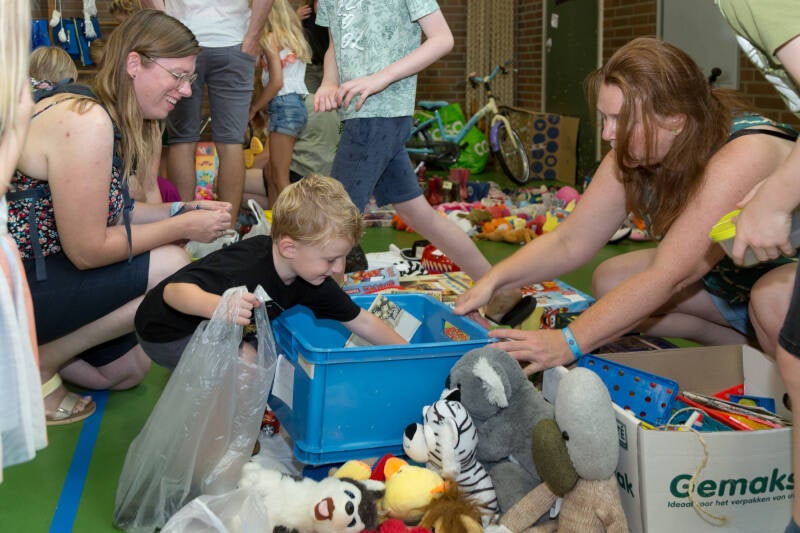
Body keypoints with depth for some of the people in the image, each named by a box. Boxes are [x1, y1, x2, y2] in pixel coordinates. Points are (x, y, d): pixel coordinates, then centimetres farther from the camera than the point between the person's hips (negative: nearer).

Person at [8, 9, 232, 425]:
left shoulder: (120, 120, 4)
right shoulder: (85, 122, -26)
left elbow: (109, 212, 10)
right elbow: (88, 250, -24)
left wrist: (183, 210, -1)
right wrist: (183, 227, -16)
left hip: (42, 265, 10)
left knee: (129, 371, 18)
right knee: (172, 268, -19)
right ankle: (37, 364, -6)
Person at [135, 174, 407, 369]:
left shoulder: (314, 284, -11)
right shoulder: (247, 263, -36)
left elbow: (363, 322, -2)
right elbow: (173, 291, -37)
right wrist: (218, 305, -57)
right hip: (166, 333, -8)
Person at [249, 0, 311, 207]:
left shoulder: (270, 39, -6)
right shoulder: (292, 37, 18)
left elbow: (276, 82, -14)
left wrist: (253, 108, -5)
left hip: (284, 104, -9)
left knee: (280, 178, -7)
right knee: (271, 174, 14)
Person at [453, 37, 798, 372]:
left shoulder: (742, 155, -34)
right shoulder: (633, 154, -11)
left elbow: (670, 274, -39)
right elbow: (569, 242, -9)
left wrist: (570, 343, -42)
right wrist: (494, 280, -25)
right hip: (730, 284, 7)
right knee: (609, 281, -6)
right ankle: (747, 347, 3)